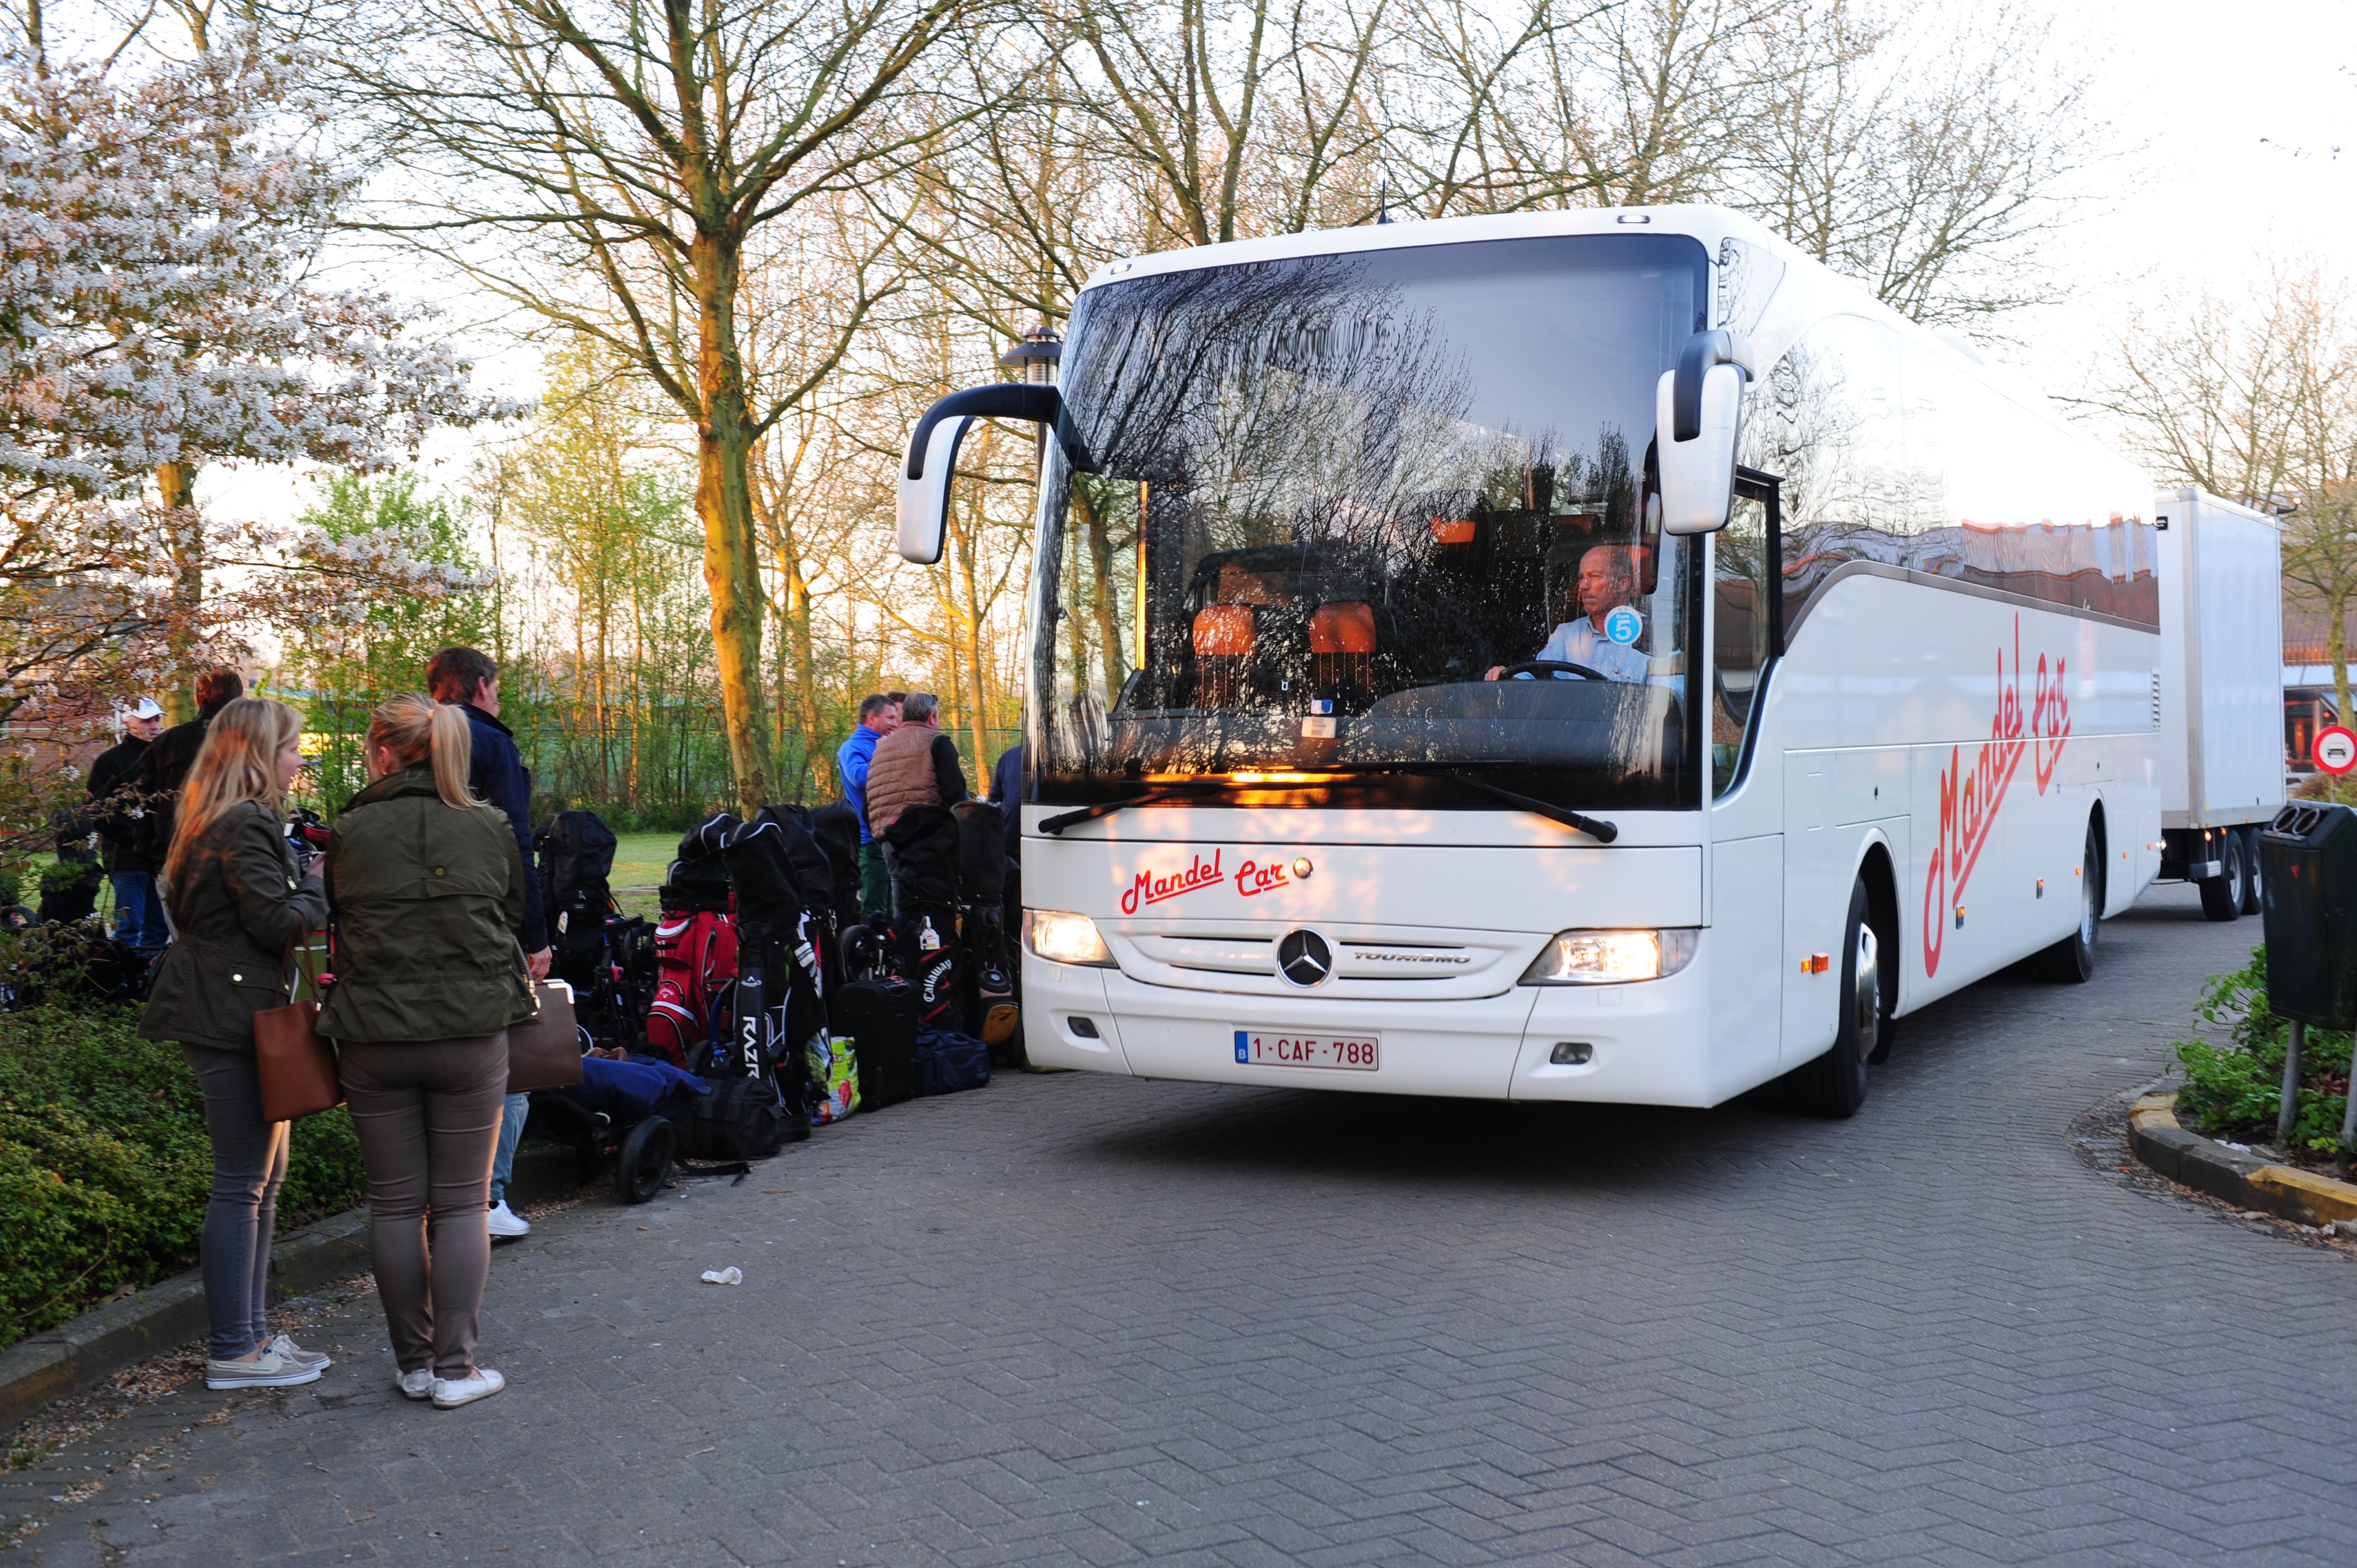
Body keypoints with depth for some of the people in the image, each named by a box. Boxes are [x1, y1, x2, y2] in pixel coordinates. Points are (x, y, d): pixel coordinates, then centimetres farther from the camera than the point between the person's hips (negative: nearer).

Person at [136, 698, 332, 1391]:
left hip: (225, 1012, 11)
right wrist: (318, 890, -3)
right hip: (234, 1016, -11)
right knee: (242, 1184, -4)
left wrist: (304, 892, 12)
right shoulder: (245, 826, -17)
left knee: (263, 1176, 16)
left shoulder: (212, 821, 16)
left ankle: (248, 1331, 23)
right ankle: (232, 1352, 2)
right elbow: (277, 921, -22)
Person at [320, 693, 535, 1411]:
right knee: (462, 1204, 6)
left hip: (373, 1037, 0)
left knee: (395, 1204, 10)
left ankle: (414, 1360, 17)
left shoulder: (349, 833, -3)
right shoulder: (487, 828, -1)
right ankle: (455, 1367, 5)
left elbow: (337, 927, 8)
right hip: (472, 1033, 0)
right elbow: (516, 920, 10)